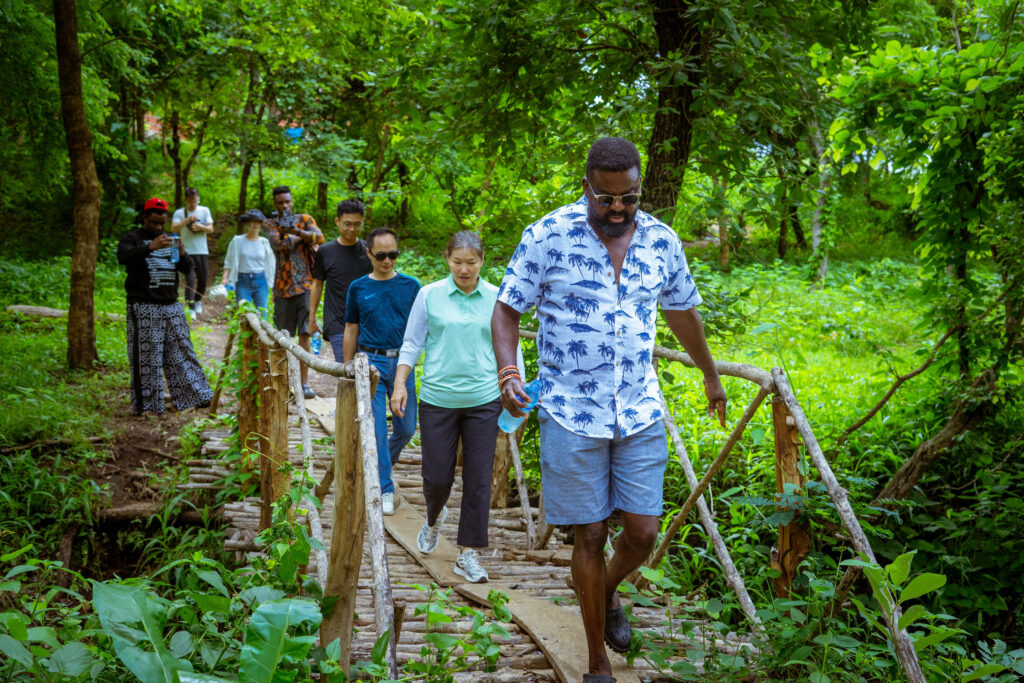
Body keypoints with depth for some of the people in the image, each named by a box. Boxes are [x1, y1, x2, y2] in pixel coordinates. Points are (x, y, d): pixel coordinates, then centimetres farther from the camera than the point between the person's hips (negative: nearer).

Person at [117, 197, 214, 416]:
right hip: (144, 308, -5)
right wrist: (150, 247, -34)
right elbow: (123, 257, -20)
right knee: (147, 357, -5)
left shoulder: (169, 240, 18)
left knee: (181, 351, 8)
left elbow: (187, 269, 13)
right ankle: (145, 405, 1)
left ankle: (194, 396, 15)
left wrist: (182, 255, -11)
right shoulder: (132, 238, 1)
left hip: (171, 306, 6)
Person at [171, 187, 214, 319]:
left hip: (202, 251, 3)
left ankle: (198, 301, 36)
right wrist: (187, 220, -26)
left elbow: (211, 229, 2)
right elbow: (174, 228, -14)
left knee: (203, 280, 10)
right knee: (190, 281, -11)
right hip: (187, 252, -3)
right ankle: (190, 309, -11)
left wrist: (200, 226, -17)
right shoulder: (179, 213, 0)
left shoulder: (205, 211, 7)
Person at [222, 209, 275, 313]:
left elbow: (270, 265, 10)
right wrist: (225, 278, -11)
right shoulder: (237, 241, 2)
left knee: (262, 313, -2)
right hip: (243, 282, -1)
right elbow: (229, 263, 4)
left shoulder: (265, 242, 6)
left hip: (260, 282, 1)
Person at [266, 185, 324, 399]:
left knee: (304, 333, -4)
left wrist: (295, 231, -20)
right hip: (283, 285, 0)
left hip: (305, 283, 0)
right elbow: (279, 244, -13)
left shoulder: (304, 219, 9)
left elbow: (319, 238, -9)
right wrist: (303, 236, -6)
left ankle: (304, 383, -2)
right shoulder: (271, 224, 6)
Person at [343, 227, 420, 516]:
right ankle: (385, 489, 7)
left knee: (406, 429, 6)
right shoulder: (358, 288, 4)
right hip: (370, 362, -1)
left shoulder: (410, 286, 3)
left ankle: (385, 463, 35)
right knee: (377, 429, -2)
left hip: (402, 362, 1)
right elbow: (351, 331, 10)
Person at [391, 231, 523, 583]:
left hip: (483, 400, 1)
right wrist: (399, 384, -4)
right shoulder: (429, 295, 1)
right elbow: (412, 343, 6)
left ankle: (468, 555, 10)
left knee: (478, 479, 0)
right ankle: (434, 517, 38)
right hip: (438, 399, 0)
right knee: (437, 476, 3)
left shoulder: (497, 299, 4)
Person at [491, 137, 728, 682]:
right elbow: (507, 310, -2)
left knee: (643, 532, 2)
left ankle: (608, 591, 38)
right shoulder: (548, 236, -8)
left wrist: (711, 376, 32)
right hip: (571, 415, -3)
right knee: (590, 535, 3)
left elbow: (683, 312, 20)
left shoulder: (662, 242, 4)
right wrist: (506, 371, -20)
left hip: (641, 414, 3)